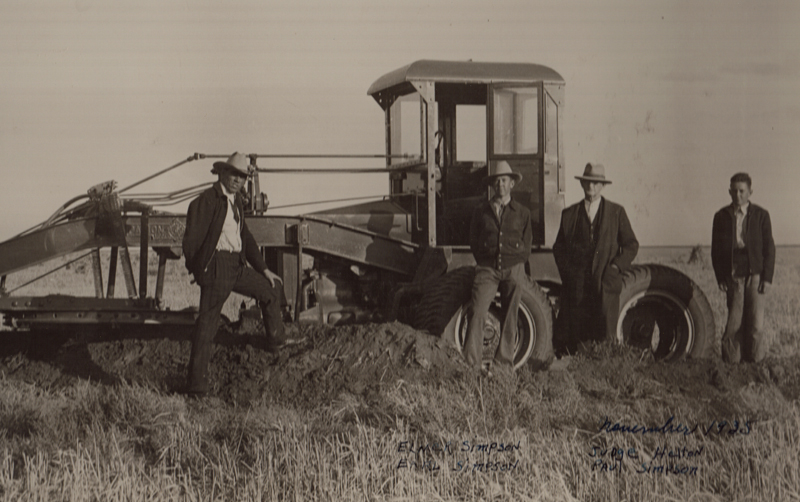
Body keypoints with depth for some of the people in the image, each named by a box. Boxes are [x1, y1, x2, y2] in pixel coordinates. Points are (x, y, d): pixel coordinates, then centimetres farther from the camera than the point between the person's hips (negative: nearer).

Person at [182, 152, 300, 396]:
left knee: (270, 287, 22)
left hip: (237, 266, 9)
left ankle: (276, 340, 42)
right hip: (216, 267, -9)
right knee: (207, 323, -9)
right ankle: (197, 384, -8)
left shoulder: (236, 201, 16)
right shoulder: (207, 200, -11)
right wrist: (196, 270, -5)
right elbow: (192, 238, -12)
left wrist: (263, 269, 24)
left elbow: (245, 237, 25)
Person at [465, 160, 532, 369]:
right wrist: (484, 264, 5)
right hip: (487, 269, -1)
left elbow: (526, 246, 13)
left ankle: (504, 361, 11)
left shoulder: (522, 212, 9)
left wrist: (515, 266, 4)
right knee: (478, 313, -13)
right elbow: (473, 242, 13)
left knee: (510, 317, 2)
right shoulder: (481, 211, 8)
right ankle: (472, 362, -12)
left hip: (513, 270, 1)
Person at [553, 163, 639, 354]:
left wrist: (615, 267, -3)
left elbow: (631, 245, 10)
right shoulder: (569, 214, 14)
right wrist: (566, 271, 2)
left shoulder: (616, 212, 10)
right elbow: (559, 247, 17)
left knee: (604, 336, -6)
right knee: (573, 336, -5)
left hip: (605, 283, -1)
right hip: (576, 285, 1)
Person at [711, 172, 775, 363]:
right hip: (733, 278, 1)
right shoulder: (721, 216, 6)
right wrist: (720, 277, 1)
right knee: (734, 324, -1)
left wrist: (767, 277, -5)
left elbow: (769, 248, 3)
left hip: (755, 276, -1)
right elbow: (716, 249, 9)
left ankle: (756, 363, 9)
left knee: (756, 324, -5)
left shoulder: (761, 215, 3)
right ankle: (732, 362, 7)